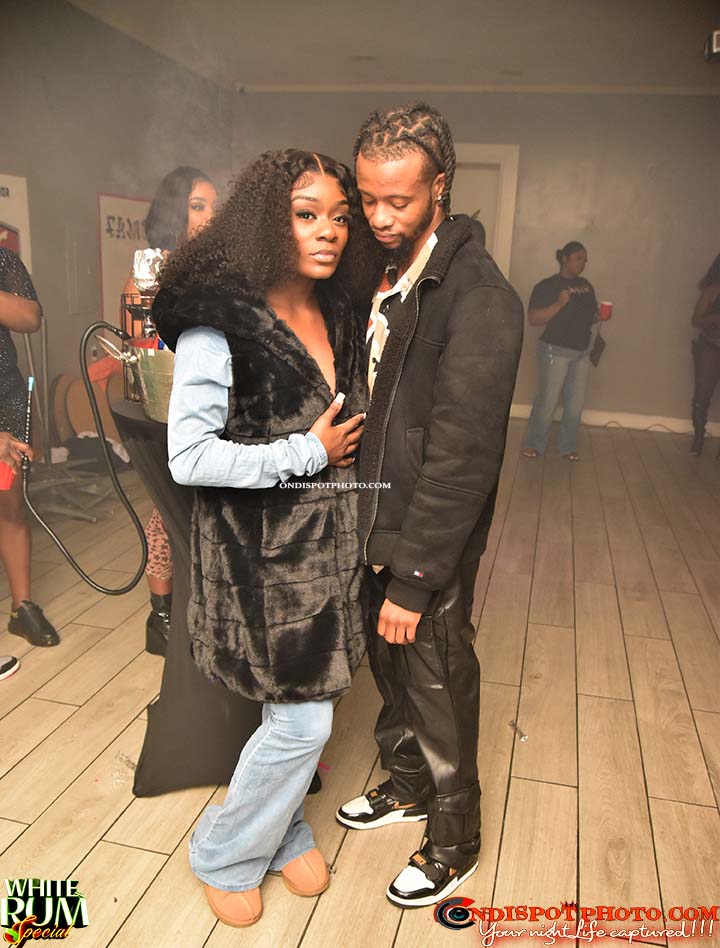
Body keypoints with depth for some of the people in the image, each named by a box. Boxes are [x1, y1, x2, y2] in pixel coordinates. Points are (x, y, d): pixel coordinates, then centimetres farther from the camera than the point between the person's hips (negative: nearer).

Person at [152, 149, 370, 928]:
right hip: (263, 552, -7)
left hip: (328, 543, 7)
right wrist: (309, 453, -18)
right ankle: (223, 854, 30)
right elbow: (188, 457, -21)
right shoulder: (219, 322, -17)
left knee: (301, 711, 17)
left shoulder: (337, 316, 6)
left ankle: (281, 830, 43)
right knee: (303, 720, 3)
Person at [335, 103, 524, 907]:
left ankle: (454, 842, 37)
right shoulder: (384, 274, 5)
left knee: (439, 692, 11)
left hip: (432, 547, -7)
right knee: (388, 668, 24)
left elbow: (463, 456, -23)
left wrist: (414, 577, -21)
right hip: (376, 526, 8)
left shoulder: (479, 298, -21)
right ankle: (407, 786, 50)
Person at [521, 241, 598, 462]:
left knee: (575, 404, 6)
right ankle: (533, 444, 12)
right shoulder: (547, 286, -6)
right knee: (548, 401, -4)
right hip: (556, 350, -6)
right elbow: (533, 318, -16)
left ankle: (568, 446, 18)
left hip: (582, 351, 6)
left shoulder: (586, 285, 13)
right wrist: (559, 304, -25)